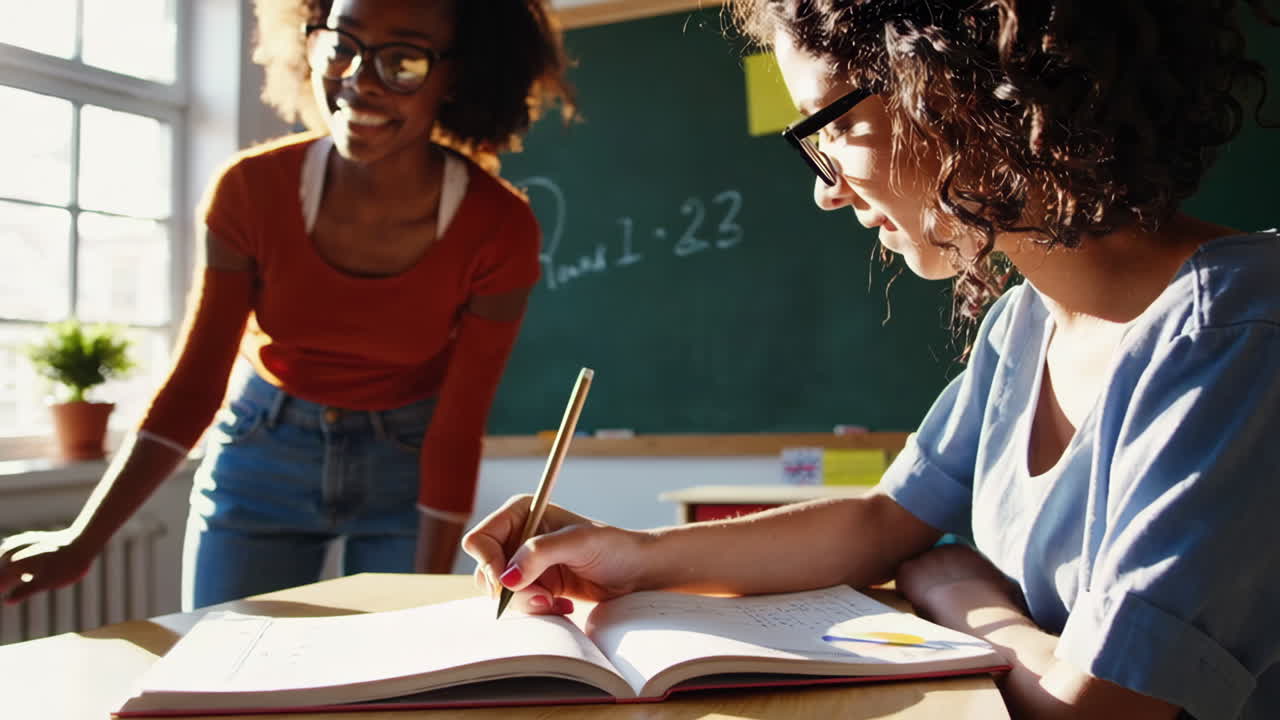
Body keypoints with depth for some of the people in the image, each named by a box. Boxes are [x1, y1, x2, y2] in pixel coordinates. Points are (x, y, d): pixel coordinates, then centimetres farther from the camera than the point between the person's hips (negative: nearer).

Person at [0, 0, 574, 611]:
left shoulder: (500, 229, -23)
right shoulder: (253, 189, -19)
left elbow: (456, 431, -16)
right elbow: (195, 382, -12)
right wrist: (82, 542, -21)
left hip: (406, 464, -1)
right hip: (262, 453, 1)